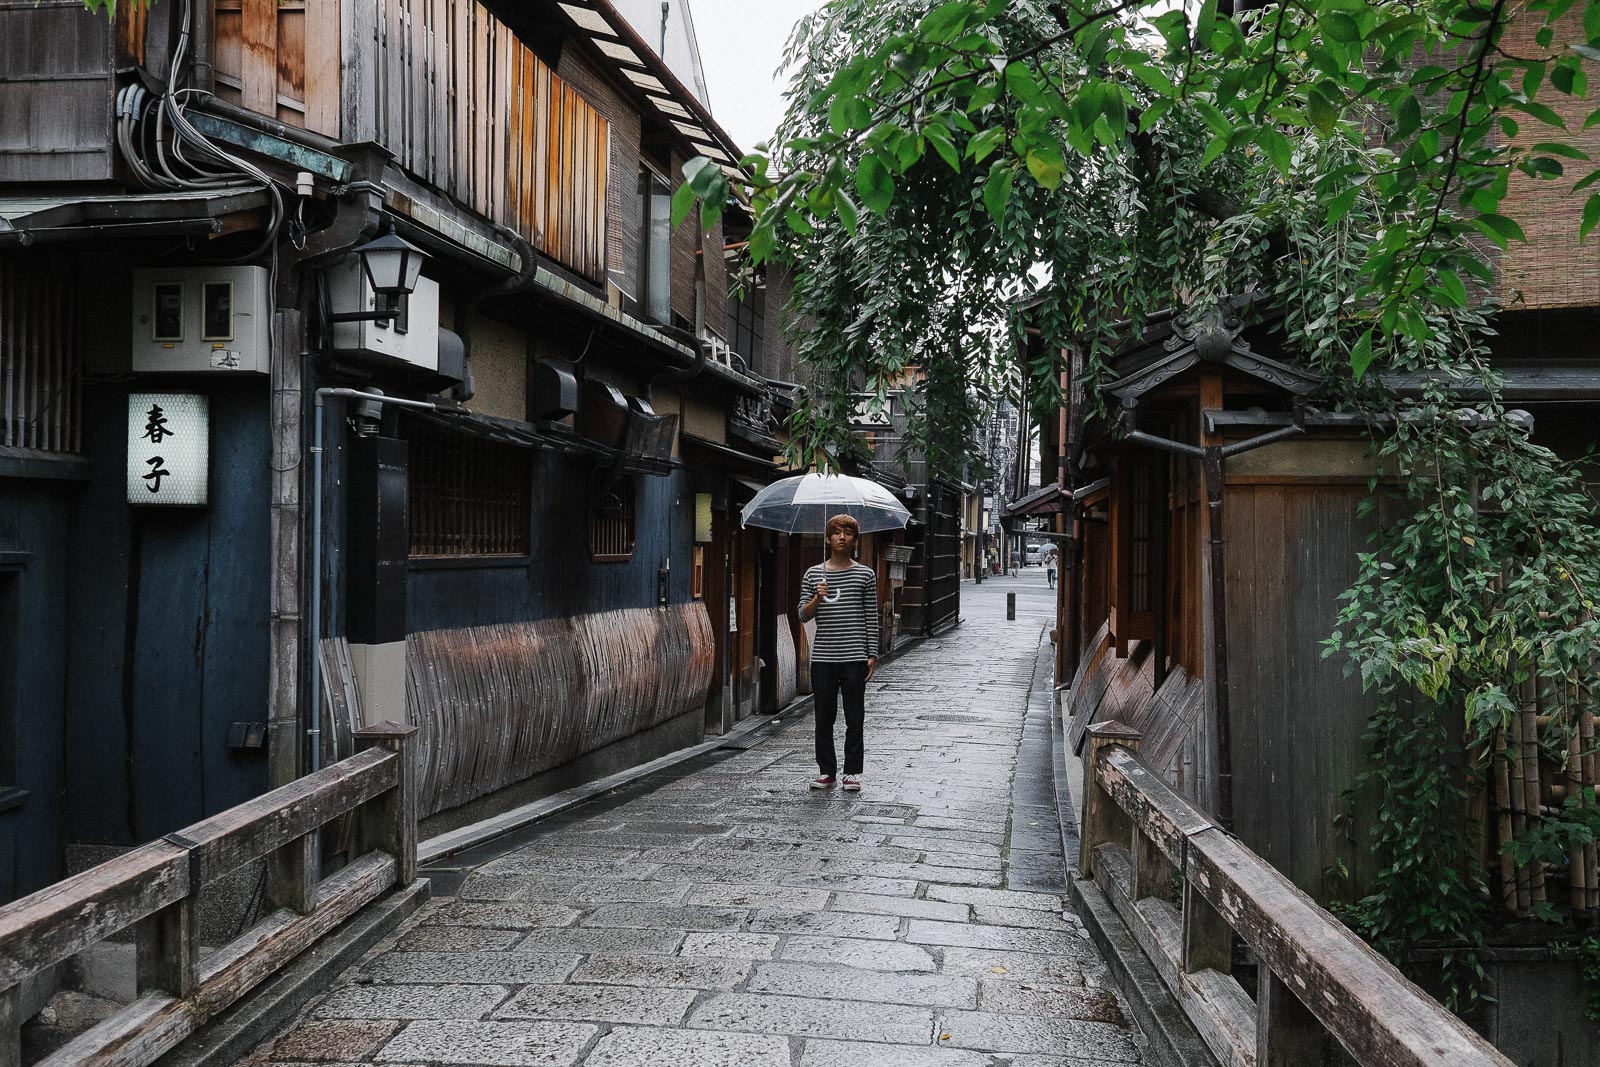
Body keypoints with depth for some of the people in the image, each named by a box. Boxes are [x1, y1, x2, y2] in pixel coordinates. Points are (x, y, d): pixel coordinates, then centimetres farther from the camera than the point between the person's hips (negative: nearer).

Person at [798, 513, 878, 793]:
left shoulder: (865, 575, 4)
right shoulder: (813, 574, 7)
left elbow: (871, 618, 5)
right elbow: (803, 615, 5)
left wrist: (872, 655, 0)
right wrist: (817, 599, -14)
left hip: (854, 658, -1)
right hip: (823, 657, 1)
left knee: (854, 719, 3)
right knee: (824, 718, 7)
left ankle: (852, 772, 13)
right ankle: (827, 771, 17)